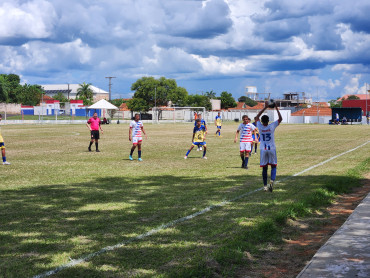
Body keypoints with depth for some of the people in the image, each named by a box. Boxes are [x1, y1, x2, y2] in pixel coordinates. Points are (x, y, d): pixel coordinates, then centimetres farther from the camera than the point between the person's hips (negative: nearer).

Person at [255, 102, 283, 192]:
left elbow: (257, 117, 11)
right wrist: (277, 109, 2)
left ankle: (265, 186, 7)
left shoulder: (260, 127, -5)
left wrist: (265, 108, 11)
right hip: (272, 149, -1)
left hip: (263, 149, 1)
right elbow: (280, 119, 1)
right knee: (273, 166, 8)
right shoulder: (272, 126, -9)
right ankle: (272, 180, -17)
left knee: (264, 168, 7)